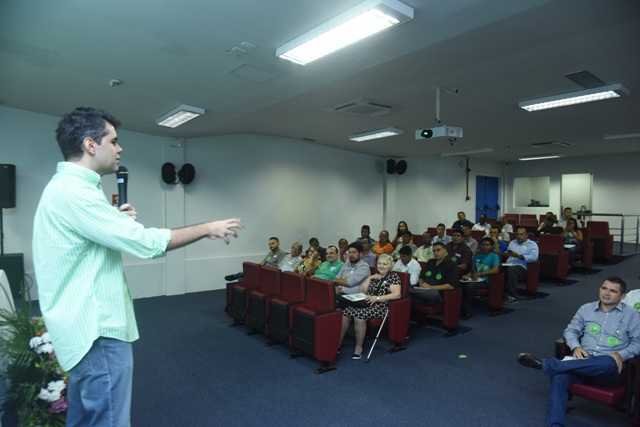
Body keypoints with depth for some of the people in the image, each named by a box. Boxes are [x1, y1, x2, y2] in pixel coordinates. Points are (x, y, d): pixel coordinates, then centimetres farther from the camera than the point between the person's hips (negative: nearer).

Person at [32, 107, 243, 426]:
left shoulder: (67, 188, 14)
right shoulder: (73, 191, -20)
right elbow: (146, 243, -24)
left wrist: (116, 220, 6)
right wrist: (208, 229, -13)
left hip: (86, 327, 11)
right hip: (98, 331, -11)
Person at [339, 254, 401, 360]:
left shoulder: (393, 277, 2)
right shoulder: (375, 276, 21)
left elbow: (397, 294, -14)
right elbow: (361, 291, 18)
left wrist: (377, 298, -22)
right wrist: (369, 278, 5)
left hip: (380, 307, -6)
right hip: (366, 304, 6)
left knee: (359, 315, -33)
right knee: (345, 313, -20)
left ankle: (359, 348, -18)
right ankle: (338, 344, -10)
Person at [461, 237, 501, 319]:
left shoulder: (494, 256, 7)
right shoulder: (477, 255, 24)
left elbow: (495, 270, -9)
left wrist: (480, 274, -19)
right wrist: (468, 275, 2)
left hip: (484, 280, -5)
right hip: (474, 279, 5)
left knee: (470, 286, -36)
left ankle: (467, 310, -18)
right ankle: (467, 310, -24)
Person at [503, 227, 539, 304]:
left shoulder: (532, 244, 10)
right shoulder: (512, 242, 28)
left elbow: (534, 257, -6)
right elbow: (506, 253, 23)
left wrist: (519, 256, -15)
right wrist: (507, 254, -3)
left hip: (521, 266, -4)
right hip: (508, 265, 4)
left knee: (511, 269, -38)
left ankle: (513, 296, -31)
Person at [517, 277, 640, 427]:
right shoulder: (586, 309, 17)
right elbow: (571, 330, 16)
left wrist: (620, 355, -13)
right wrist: (576, 347, -5)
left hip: (608, 371, -2)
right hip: (583, 361, 2)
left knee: (609, 362, -41)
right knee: (559, 377, -31)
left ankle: (545, 364, -37)